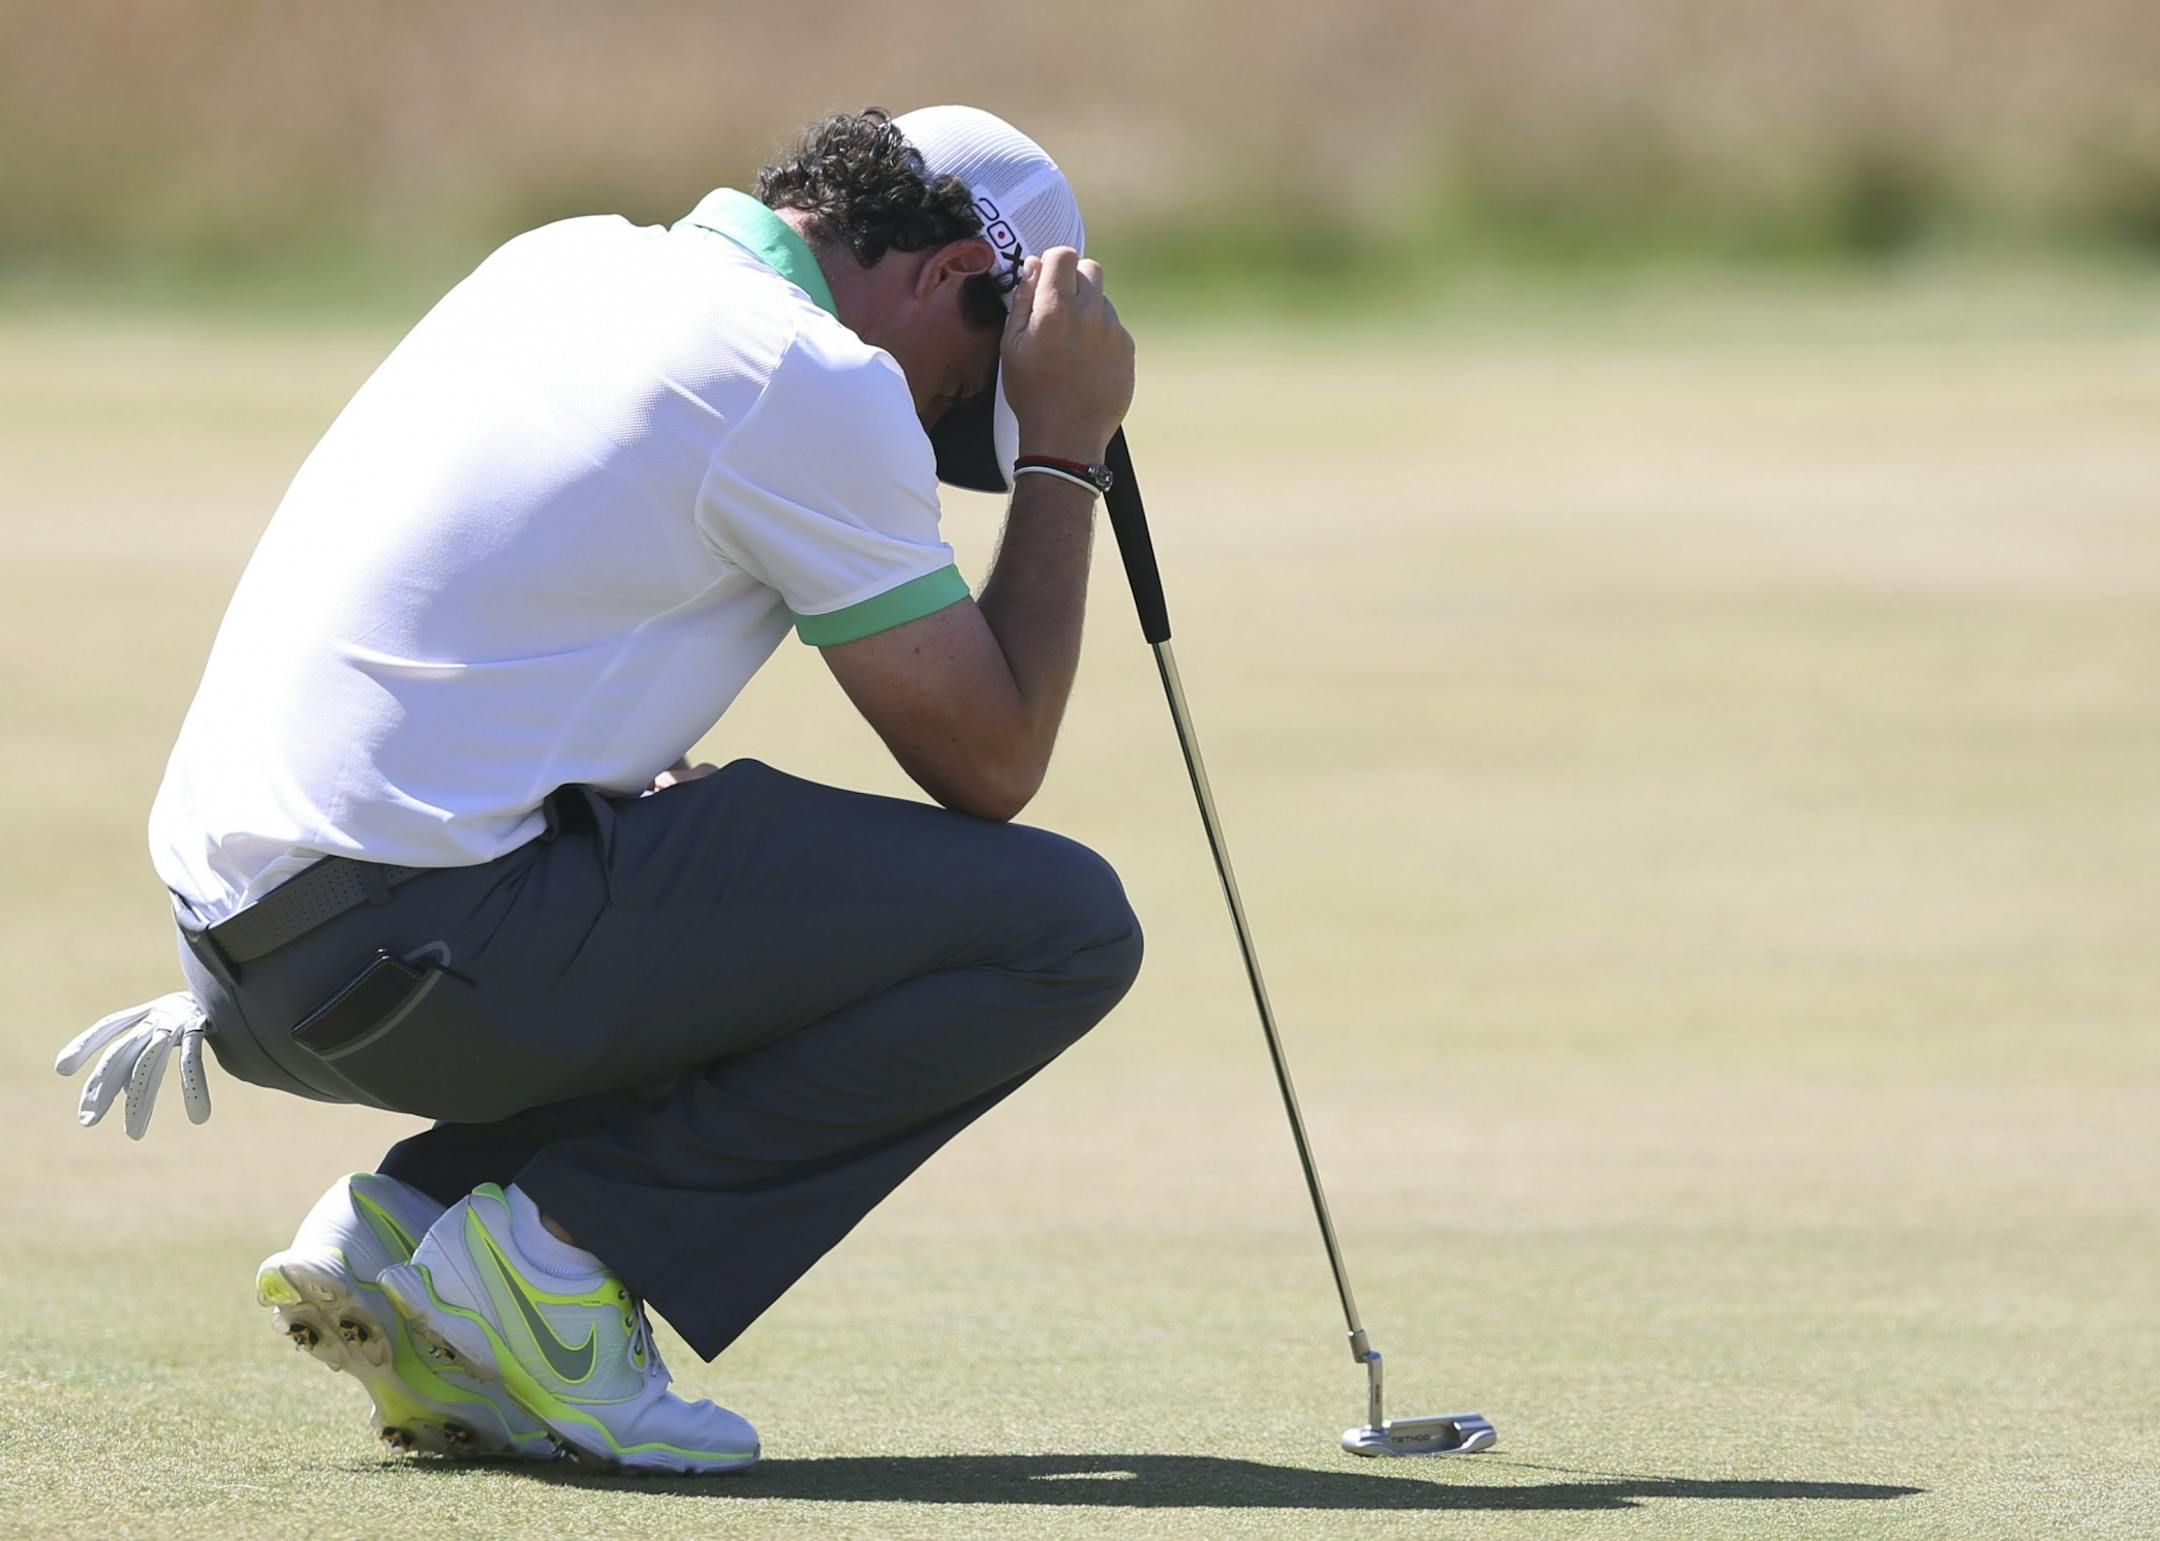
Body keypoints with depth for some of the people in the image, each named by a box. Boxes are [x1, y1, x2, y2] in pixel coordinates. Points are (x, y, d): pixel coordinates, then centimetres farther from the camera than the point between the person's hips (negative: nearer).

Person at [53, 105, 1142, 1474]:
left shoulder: (574, 262, 19)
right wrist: (1066, 449, 6)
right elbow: (990, 763, -2)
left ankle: (418, 1210, 11)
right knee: (1061, 923, -7)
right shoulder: (818, 380, -8)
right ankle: (551, 1251, -7)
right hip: (419, 941, -9)